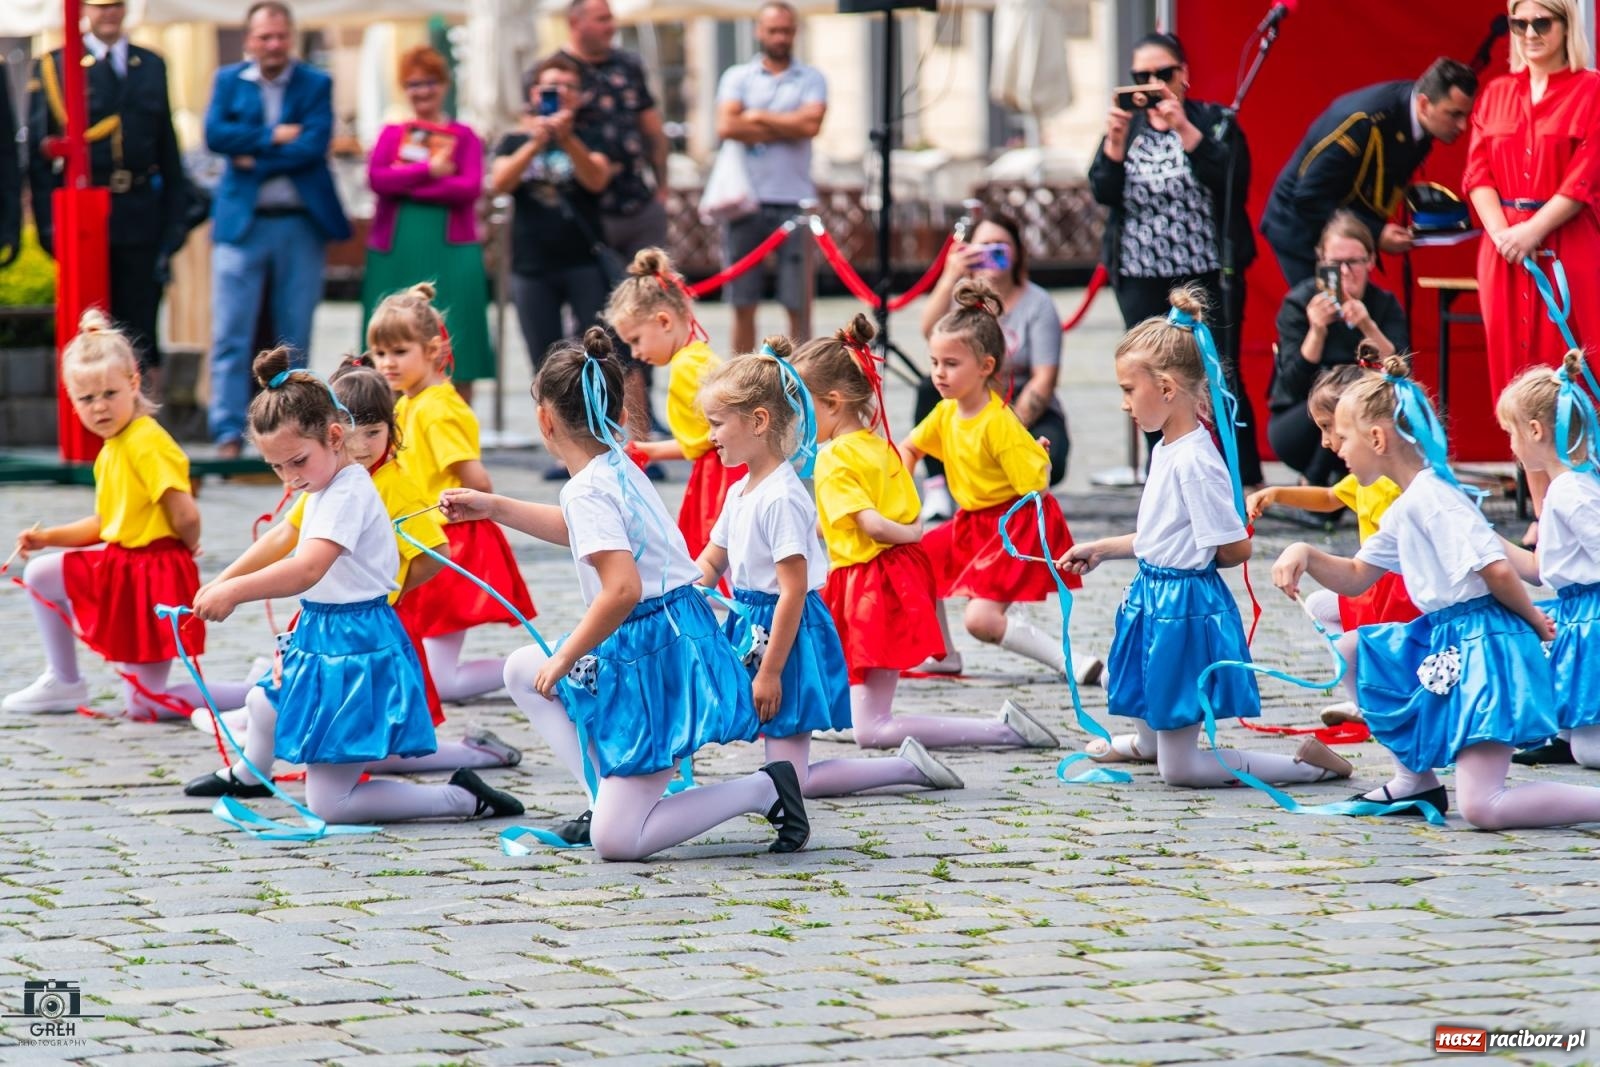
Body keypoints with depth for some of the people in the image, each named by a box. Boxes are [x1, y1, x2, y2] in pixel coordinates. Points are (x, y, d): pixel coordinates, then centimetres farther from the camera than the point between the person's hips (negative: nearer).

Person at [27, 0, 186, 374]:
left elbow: (167, 147, 13)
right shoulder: (53, 68, 1)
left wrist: (175, 216, 7)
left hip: (140, 215, 3)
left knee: (140, 320, 4)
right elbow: (39, 150, -1)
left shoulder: (151, 66, 12)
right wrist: (48, 222, -8)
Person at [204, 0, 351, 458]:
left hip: (301, 224, 0)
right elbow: (216, 134, -7)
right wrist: (274, 137, -11)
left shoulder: (316, 84, 6)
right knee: (231, 334, -6)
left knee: (296, 336, 5)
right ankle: (229, 433, -6)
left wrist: (256, 160, -11)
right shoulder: (228, 81, 8)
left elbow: (314, 145, -8)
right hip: (242, 223, 0)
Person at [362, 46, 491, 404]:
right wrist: (429, 171, -12)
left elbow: (469, 187, -8)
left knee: (456, 360, -3)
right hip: (395, 252, 2)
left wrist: (404, 184, -9)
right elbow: (377, 178, -3)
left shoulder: (463, 137, 7)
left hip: (450, 252, -1)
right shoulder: (392, 133, 13)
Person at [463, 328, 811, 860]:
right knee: (522, 670, 22)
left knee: (615, 842, -9)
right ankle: (607, 795, 15)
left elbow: (622, 590, -31)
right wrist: (494, 508, 32)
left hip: (656, 659, -10)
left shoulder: (587, 490, -20)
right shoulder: (618, 468, 9)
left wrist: (566, 658, -19)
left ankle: (762, 790, -3)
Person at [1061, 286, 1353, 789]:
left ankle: (1308, 763, -1)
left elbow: (1235, 548, -20)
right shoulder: (1166, 449, 6)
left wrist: (1187, 560, -3)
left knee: (1178, 769, -5)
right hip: (1154, 599, 9)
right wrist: (1100, 549, 22)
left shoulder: (1194, 460, -23)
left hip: (1186, 609, -9)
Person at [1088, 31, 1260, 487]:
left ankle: (1246, 482, 1)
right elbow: (1103, 192, -2)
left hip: (1208, 275, -3)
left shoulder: (1215, 122, 0)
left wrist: (1185, 130, -24)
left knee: (1222, 380, -5)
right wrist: (1115, 140, -17)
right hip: (1141, 279, 3)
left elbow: (1233, 180, -17)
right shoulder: (1127, 128, 10)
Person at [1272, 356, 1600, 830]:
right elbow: (1354, 578, 25)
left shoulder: (1429, 496, -18)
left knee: (1482, 809, -17)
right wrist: (1305, 555, 7)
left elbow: (1495, 568, -23)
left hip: (1483, 649, -10)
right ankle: (1416, 779, 20)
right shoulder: (1403, 509, 15)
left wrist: (1533, 619, -7)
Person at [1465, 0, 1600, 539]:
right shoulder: (1497, 94, 14)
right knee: (1517, 378, 2)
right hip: (1505, 250, 4)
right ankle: (1541, 513, 4)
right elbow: (1477, 173, 7)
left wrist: (1533, 230, -16)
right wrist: (1502, 232, -9)